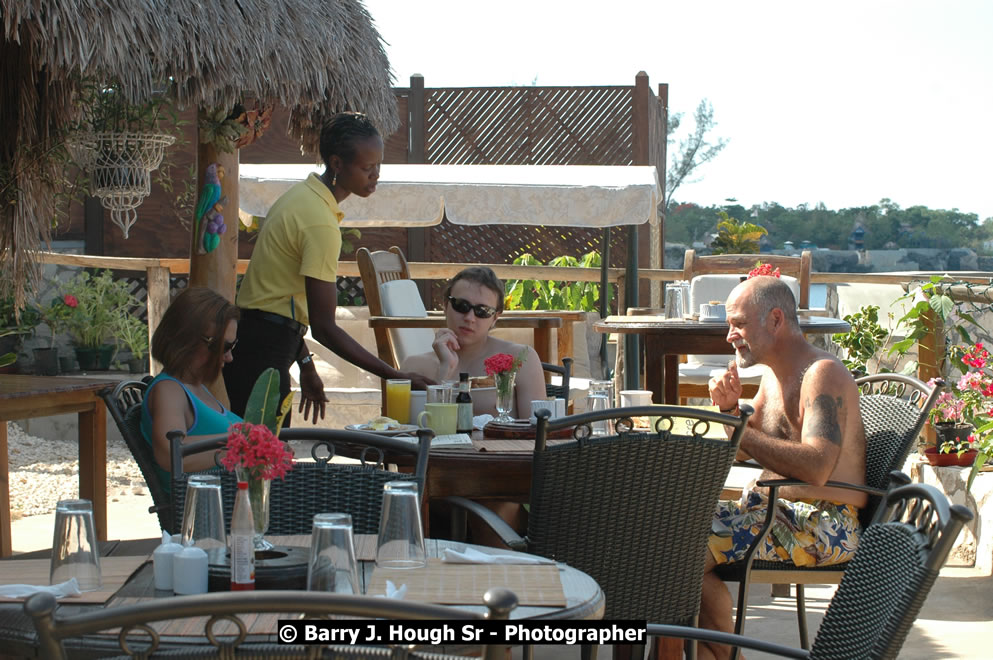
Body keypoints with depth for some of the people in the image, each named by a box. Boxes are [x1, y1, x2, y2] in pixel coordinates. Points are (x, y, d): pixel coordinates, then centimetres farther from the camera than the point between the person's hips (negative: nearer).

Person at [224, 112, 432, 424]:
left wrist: (305, 364, 20)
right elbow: (324, 327, -21)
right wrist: (394, 376, -21)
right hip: (262, 354, -10)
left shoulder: (302, 195, 12)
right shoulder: (321, 222, -19)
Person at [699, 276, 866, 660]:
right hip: (778, 509, 10)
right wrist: (729, 408, 2)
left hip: (824, 526, -10)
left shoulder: (823, 374, -15)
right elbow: (741, 452, 22)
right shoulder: (775, 376, 15)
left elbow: (815, 467, -30)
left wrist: (739, 431, -23)